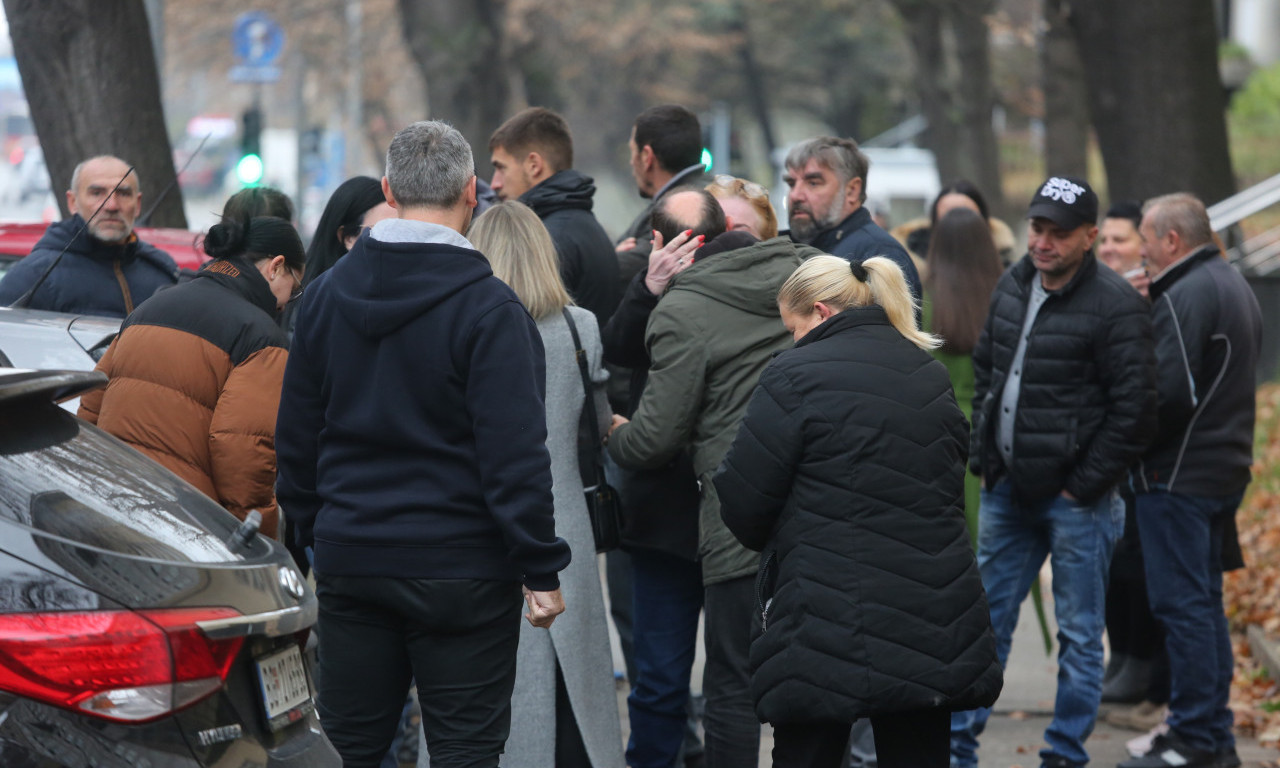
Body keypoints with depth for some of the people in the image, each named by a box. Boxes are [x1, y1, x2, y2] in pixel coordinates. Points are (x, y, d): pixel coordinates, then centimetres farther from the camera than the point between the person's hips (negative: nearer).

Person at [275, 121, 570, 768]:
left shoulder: (325, 295, 5)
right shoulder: (489, 309, -13)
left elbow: (295, 439, 12)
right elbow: (516, 456, -15)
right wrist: (542, 571, -9)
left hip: (348, 562, 5)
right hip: (460, 568, -5)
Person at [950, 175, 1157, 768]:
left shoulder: (1115, 306, -14)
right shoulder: (1013, 286, 8)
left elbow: (1133, 412, -15)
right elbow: (985, 372, 20)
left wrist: (1084, 487, -13)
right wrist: (983, 457, 10)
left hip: (1074, 498, -7)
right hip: (1008, 491, 7)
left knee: (1079, 634, 3)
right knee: (986, 619, 12)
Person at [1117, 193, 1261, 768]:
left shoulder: (1186, 296, -16)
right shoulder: (1234, 286, 16)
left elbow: (1170, 391, -23)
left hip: (1180, 473, -10)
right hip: (1225, 467, 10)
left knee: (1181, 604, -6)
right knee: (1204, 602, 15)